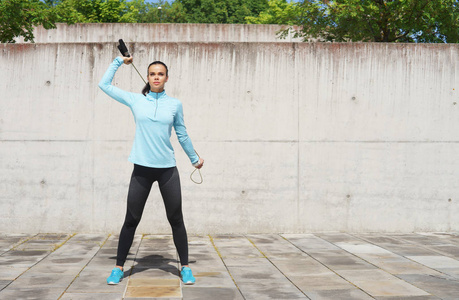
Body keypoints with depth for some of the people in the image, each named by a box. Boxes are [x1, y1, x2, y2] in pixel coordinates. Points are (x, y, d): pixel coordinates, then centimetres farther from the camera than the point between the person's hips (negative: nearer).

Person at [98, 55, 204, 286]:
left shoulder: (175, 104, 5)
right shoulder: (135, 100, 4)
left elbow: (182, 135, 16)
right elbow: (104, 84, 11)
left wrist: (194, 158, 23)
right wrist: (118, 61, 17)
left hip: (167, 169, 0)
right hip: (142, 169, 0)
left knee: (176, 220, 6)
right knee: (131, 220, 5)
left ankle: (185, 267, 19)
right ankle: (118, 268, 18)